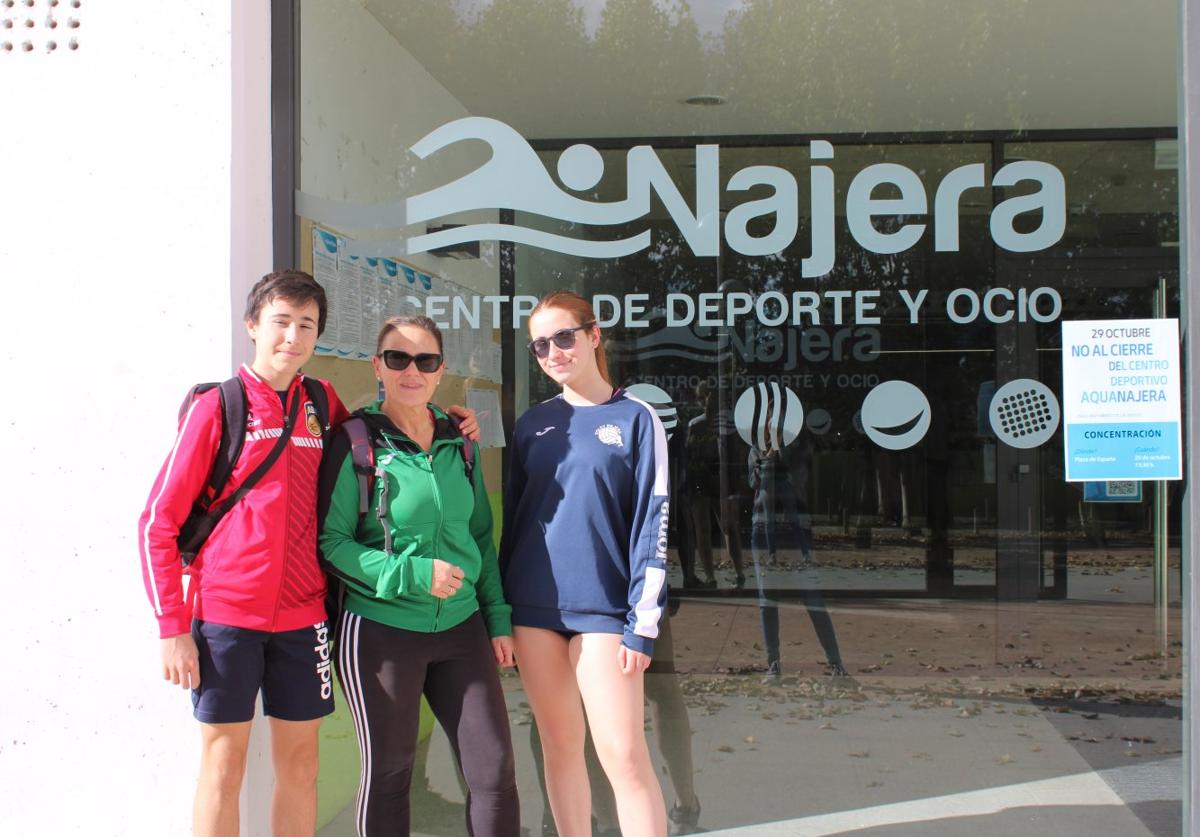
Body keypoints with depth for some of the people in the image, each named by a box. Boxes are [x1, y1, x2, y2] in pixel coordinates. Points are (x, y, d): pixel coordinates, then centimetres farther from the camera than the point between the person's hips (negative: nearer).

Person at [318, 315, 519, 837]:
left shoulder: (459, 442, 9)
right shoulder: (356, 443, -6)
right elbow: (330, 541, -10)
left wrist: (498, 618, 10)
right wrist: (414, 574, -17)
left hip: (460, 628, 4)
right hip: (381, 631, -4)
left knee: (495, 771, 1)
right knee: (387, 775, 7)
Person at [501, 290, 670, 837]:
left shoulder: (635, 419, -2)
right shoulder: (532, 424, 10)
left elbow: (651, 525, -5)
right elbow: (513, 514, 13)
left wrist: (643, 625, -11)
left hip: (602, 607, -4)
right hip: (534, 606, 4)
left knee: (624, 754, -8)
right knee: (560, 745, 9)